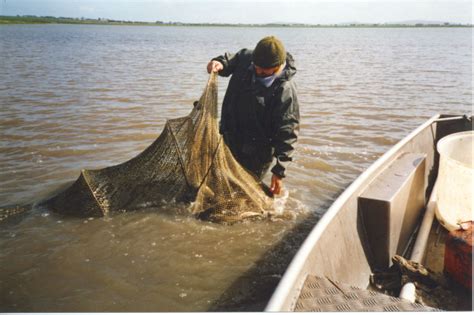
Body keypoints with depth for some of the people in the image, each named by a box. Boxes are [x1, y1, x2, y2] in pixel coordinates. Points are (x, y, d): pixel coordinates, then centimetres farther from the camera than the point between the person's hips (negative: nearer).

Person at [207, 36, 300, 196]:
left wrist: (280, 171, -25)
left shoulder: (285, 91, -26)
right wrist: (220, 63, -11)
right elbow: (230, 60, 15)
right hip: (231, 140, 6)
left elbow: (287, 133, -24)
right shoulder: (245, 58, -10)